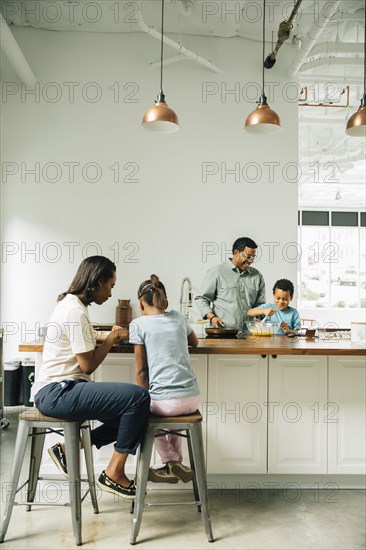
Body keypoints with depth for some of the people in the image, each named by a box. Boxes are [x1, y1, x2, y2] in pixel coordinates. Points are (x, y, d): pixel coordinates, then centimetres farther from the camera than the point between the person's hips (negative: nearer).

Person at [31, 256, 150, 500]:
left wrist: (111, 338, 7)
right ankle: (114, 473, -6)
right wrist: (113, 338, -4)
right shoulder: (76, 312, -17)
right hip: (57, 392, -10)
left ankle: (68, 448, 10)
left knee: (128, 414, 6)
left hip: (60, 390, 10)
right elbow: (88, 365, -15)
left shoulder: (71, 304, 13)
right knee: (138, 397, -20)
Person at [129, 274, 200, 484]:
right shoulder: (178, 317, 11)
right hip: (192, 399, 5)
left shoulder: (139, 324, -2)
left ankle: (172, 462, 20)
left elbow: (141, 370, 0)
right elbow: (195, 342, 31)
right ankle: (177, 463, 33)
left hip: (165, 402, -4)